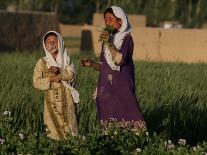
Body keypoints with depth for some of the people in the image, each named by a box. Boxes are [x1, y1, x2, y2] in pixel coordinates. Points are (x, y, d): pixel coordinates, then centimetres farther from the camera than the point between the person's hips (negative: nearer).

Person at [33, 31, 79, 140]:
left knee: (69, 126, -3)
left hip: (66, 99, 0)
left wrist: (59, 71, -24)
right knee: (53, 128, -5)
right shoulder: (42, 62, 6)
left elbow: (72, 76, -8)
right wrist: (50, 79, -14)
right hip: (51, 100, 0)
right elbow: (36, 82, -1)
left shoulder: (66, 60, 8)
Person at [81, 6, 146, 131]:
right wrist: (92, 64, 4)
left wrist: (109, 43, -23)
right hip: (106, 87, 6)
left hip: (122, 87, -6)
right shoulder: (106, 39, 15)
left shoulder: (127, 38, -3)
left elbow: (119, 60, -18)